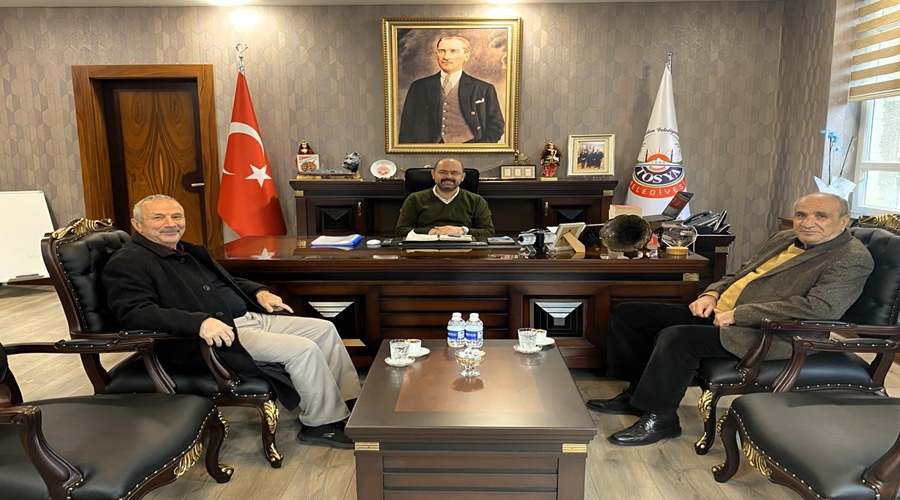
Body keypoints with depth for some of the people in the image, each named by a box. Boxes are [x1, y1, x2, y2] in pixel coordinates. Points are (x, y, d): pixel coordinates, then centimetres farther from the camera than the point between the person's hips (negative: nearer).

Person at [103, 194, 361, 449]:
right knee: (303, 350, -22)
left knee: (325, 330, 3)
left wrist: (259, 292, 11)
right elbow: (135, 313, -23)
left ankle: (349, 403, 13)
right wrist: (199, 322, -36)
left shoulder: (189, 251, 19)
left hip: (251, 318, 10)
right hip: (215, 337, -9)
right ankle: (320, 424, -2)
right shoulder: (126, 264, -7)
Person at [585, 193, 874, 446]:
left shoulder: (852, 259, -8)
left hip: (769, 335, -9)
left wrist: (738, 314, -23)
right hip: (717, 314, 9)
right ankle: (638, 393, 14)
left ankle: (660, 418, -13)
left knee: (676, 337, -33)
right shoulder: (783, 239, 17)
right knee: (628, 314, 2)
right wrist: (712, 294, 4)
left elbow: (820, 308, -24)